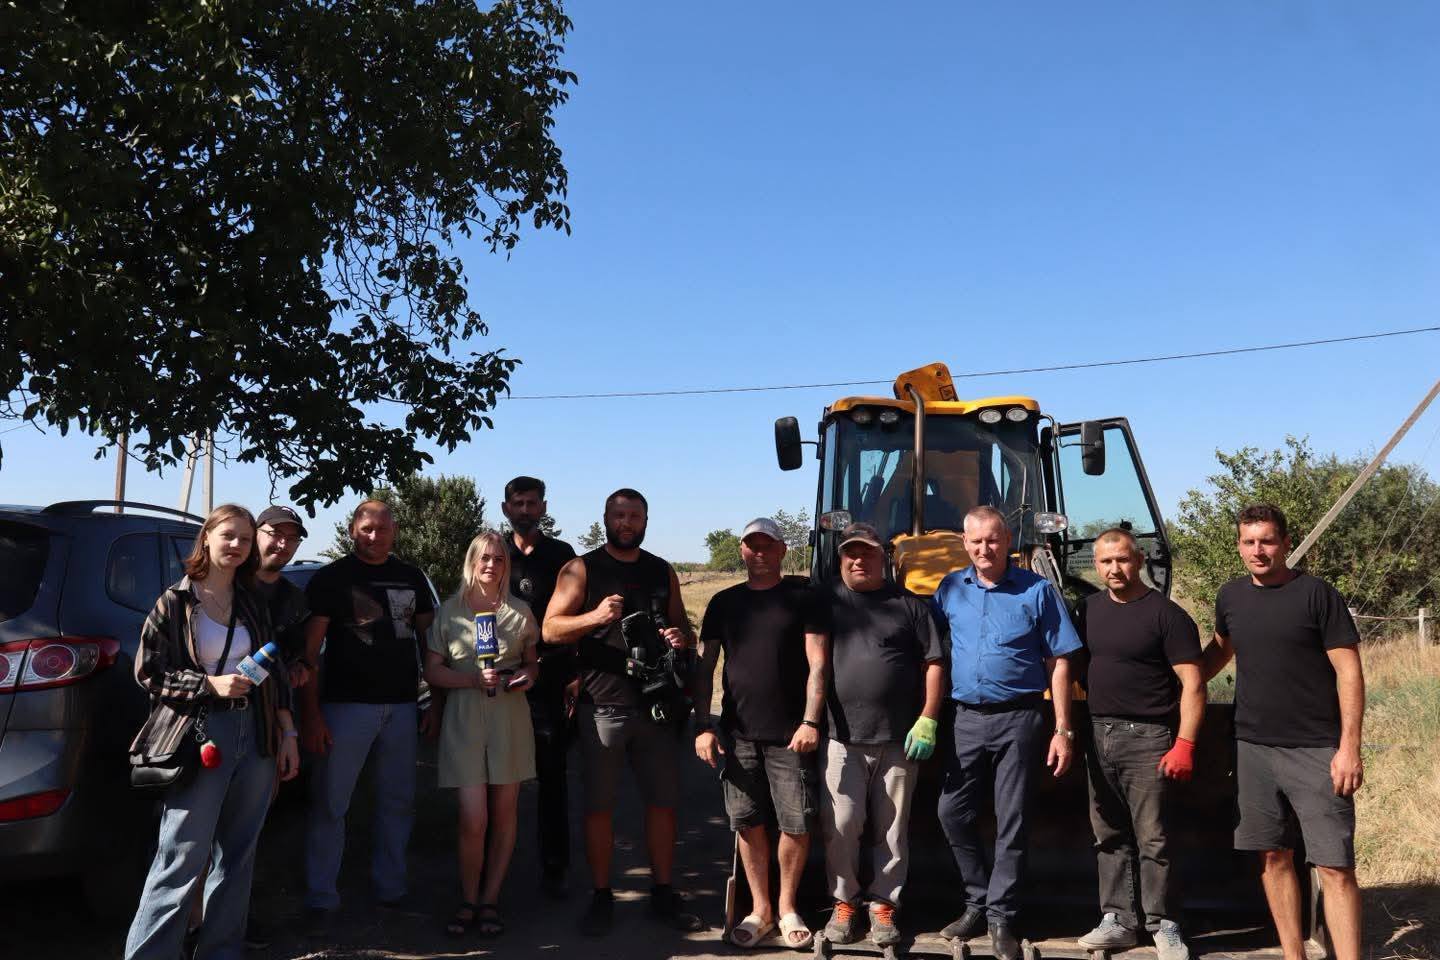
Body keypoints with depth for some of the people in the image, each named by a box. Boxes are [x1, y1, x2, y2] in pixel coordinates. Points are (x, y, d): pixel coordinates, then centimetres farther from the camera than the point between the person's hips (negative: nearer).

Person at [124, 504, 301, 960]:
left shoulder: (252, 603, 12)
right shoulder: (175, 602, -1)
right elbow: (148, 672, -3)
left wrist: (288, 734, 11)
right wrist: (210, 684, -15)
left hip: (256, 736, 5)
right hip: (200, 737, -5)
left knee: (237, 858, 11)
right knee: (181, 862, -6)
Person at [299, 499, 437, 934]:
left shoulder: (411, 577, 10)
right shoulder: (331, 578, -1)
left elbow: (428, 639, 13)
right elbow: (309, 650, -5)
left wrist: (434, 701, 6)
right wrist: (311, 714, -12)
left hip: (402, 706, 4)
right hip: (347, 705, -4)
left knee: (398, 803, 11)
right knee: (329, 805, -1)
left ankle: (390, 889, 23)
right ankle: (321, 899, 9)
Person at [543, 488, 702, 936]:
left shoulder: (662, 572, 12)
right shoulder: (581, 569, 1)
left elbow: (682, 626, 19)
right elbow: (550, 629, -5)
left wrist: (682, 638, -5)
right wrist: (594, 616, -23)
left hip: (657, 704, 3)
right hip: (602, 707, -3)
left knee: (663, 801, 8)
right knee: (599, 805, 3)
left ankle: (663, 892, 22)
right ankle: (601, 896, 16)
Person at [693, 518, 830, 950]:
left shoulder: (803, 599, 1)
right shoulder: (724, 602, 10)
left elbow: (817, 663, -4)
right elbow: (704, 666, 9)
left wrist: (810, 722, -13)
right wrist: (702, 726, 1)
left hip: (790, 735, -2)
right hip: (739, 734, 3)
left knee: (796, 824, 0)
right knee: (749, 823, 8)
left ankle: (787, 907, 20)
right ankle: (760, 909, 22)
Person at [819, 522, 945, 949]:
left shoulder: (909, 604, 6)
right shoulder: (826, 602, 6)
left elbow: (933, 664, 5)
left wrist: (927, 720, -4)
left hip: (899, 738, 0)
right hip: (841, 738, 0)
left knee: (892, 828, 8)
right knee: (840, 826, 0)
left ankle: (883, 904, 22)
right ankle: (844, 902, 17)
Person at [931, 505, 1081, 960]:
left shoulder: (1037, 591, -2)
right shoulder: (950, 588, 6)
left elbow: (1058, 663, -1)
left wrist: (1063, 730, -5)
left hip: (1017, 719, -3)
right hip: (966, 718, 3)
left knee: (1010, 822, 3)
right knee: (952, 813, 7)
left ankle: (1000, 918, 15)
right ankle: (978, 901, 26)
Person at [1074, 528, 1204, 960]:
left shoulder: (1165, 614, -7)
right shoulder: (1089, 609, 10)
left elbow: (1192, 684, -10)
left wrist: (1185, 744, -17)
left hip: (1147, 738, -6)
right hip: (1099, 734, 6)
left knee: (1152, 839, -2)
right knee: (1110, 837, 12)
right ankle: (1117, 920, 21)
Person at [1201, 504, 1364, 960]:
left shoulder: (1316, 593, -7)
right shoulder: (1230, 597, 8)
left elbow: (1349, 671, -7)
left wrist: (1349, 747, -13)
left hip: (1315, 751, -5)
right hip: (1253, 747, 5)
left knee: (1335, 867, -4)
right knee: (1272, 857, 10)